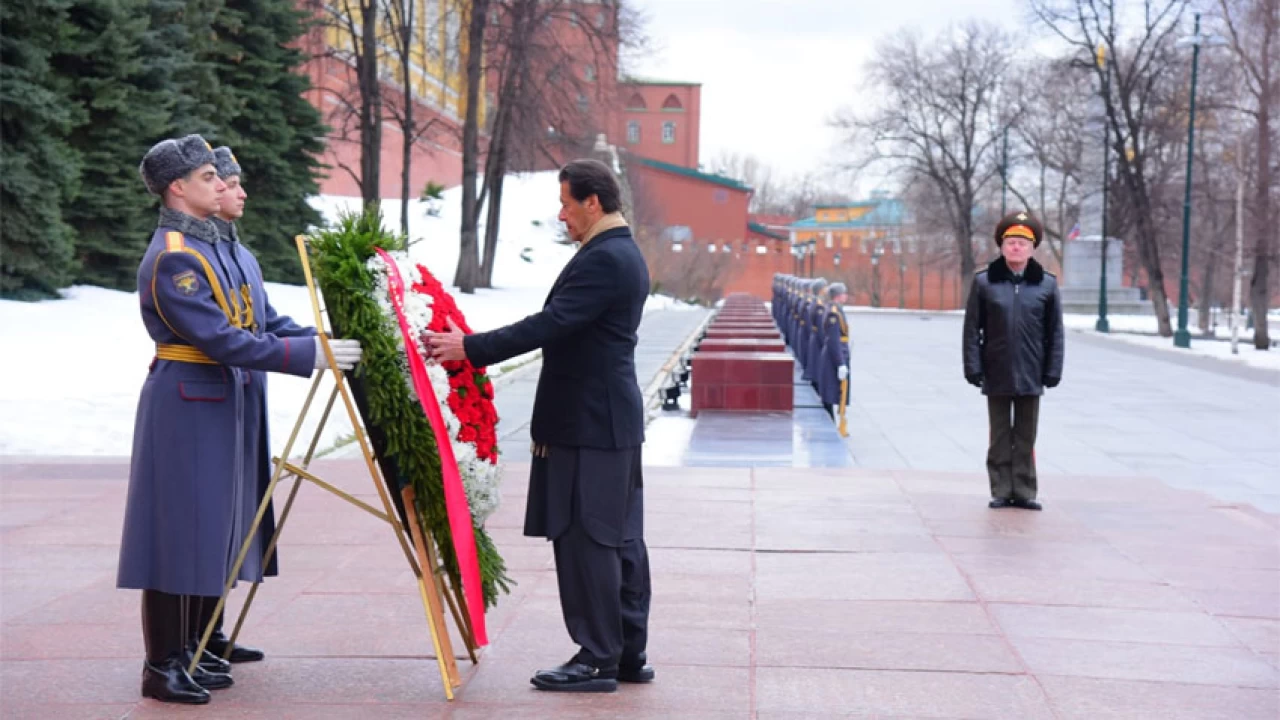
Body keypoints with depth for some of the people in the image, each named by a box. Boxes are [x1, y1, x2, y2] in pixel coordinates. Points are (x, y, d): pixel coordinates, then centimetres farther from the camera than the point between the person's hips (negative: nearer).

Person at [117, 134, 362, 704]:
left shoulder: (202, 245, 13)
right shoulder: (171, 258, -18)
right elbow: (223, 341, -23)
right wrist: (309, 354, -23)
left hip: (211, 401, 10)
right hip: (184, 404, -10)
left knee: (202, 529, 13)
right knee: (177, 529, -4)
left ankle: (183, 655, 21)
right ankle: (160, 668, 5)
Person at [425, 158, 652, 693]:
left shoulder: (603, 259, -17)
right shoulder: (623, 254, 17)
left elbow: (550, 325, -23)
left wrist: (471, 348, -21)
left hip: (587, 426, -11)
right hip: (612, 418, 11)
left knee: (585, 540, -5)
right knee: (619, 539, 13)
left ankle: (597, 659, 1)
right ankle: (628, 654, 19)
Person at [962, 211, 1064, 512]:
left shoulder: (1047, 284, 3)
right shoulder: (984, 282, 1)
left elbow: (1055, 332, 4)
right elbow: (972, 329, 0)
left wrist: (1053, 371, -1)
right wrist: (973, 368, -5)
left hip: (1031, 376, 0)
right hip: (996, 375, 0)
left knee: (1026, 439, 7)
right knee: (1000, 437, 7)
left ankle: (1024, 491, 14)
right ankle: (1001, 491, 13)